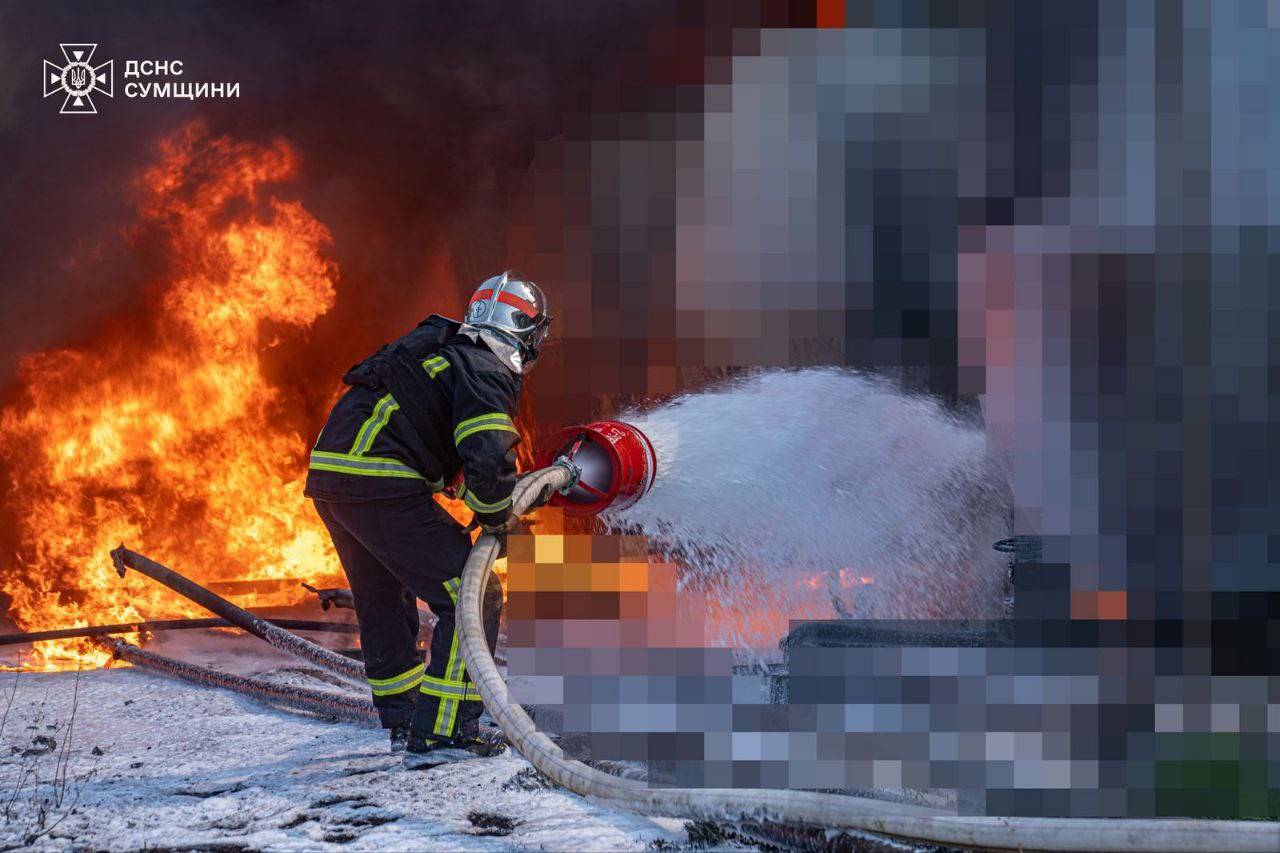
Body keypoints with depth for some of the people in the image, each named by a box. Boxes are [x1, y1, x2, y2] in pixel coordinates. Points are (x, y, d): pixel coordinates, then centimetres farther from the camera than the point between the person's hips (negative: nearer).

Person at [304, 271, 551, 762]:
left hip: (327, 474, 10)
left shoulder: (440, 349, 21)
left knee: (383, 604, 25)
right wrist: (496, 517, -3)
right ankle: (441, 731, -5)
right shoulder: (486, 372, -8)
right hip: (380, 485, -10)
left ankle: (403, 721, 36)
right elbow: (490, 461, -22)